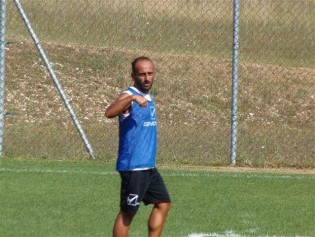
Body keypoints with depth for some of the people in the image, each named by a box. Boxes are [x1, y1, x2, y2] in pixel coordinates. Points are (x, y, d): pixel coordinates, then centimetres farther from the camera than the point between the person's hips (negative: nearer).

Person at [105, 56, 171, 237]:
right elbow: (110, 112, -37)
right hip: (133, 167, -9)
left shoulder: (148, 97, 13)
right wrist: (132, 98, -49)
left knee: (163, 203, 13)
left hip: (149, 166, 9)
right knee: (128, 212, -5)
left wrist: (152, 136, 13)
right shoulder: (129, 96, -14)